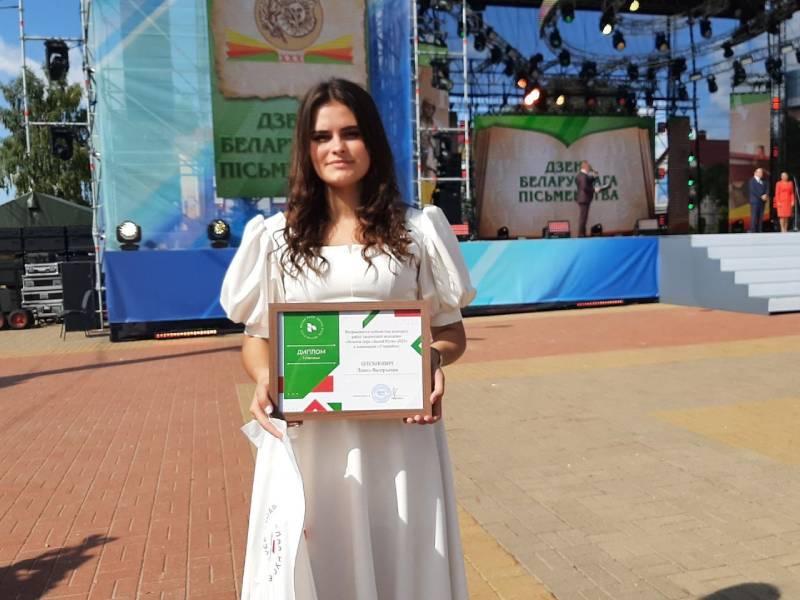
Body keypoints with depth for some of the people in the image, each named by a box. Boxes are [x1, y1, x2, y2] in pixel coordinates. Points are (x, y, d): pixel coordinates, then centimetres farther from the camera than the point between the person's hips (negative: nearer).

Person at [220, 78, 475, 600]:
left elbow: (451, 331, 7)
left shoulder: (417, 229, 3)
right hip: (309, 436, 1)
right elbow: (257, 337, 9)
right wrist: (264, 380, -12)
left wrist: (434, 361, -15)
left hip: (398, 434, 0)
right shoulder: (276, 237, 5)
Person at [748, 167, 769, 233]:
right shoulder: (752, 181, -1)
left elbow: (766, 190, 10)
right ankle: (753, 231, -7)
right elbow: (753, 191, -11)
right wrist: (761, 196, -15)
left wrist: (765, 196, -11)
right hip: (754, 201, -6)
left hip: (762, 202, 6)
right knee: (754, 217, -8)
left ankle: (759, 232, 4)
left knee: (760, 217, 2)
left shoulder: (763, 182, 19)